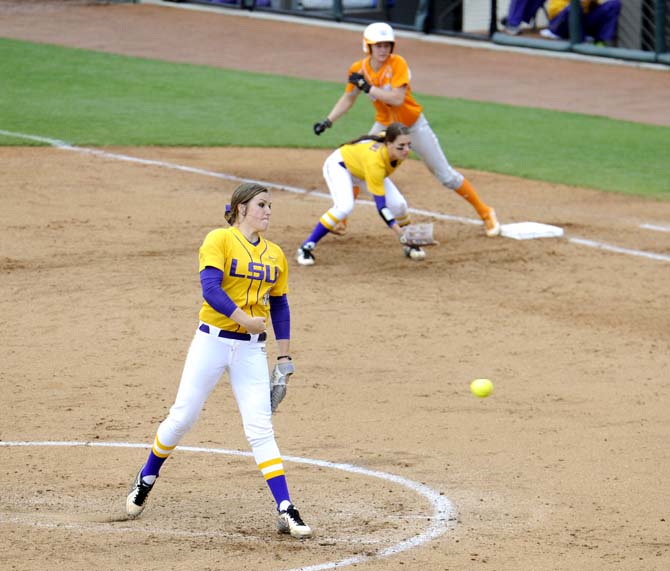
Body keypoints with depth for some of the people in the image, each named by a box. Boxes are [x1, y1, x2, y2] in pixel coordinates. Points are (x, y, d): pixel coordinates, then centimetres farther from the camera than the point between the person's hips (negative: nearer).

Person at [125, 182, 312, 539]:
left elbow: (280, 308, 16)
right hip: (213, 340, -3)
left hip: (251, 349, 3)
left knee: (260, 428, -4)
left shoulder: (275, 255, 10)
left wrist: (285, 358, 13)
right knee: (182, 416, 4)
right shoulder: (220, 240, -6)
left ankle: (286, 512, -9)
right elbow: (210, 287, -18)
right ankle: (146, 479, 29)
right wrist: (243, 318, -27)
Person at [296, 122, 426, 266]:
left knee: (398, 204, -11)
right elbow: (380, 204, -43)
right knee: (345, 206, -33)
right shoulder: (374, 162, -45)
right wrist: (399, 232, -52)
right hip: (339, 165, -6)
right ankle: (306, 248, -21)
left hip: (360, 168, 6)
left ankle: (409, 245, 15)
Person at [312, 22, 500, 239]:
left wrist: (367, 87, -33)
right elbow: (348, 98, 4)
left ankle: (485, 213, 11)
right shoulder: (359, 69, -10)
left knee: (446, 175, 0)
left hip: (413, 125, -4)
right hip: (384, 125, 4)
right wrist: (328, 121, -6)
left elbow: (397, 98, -34)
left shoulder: (397, 64, -24)